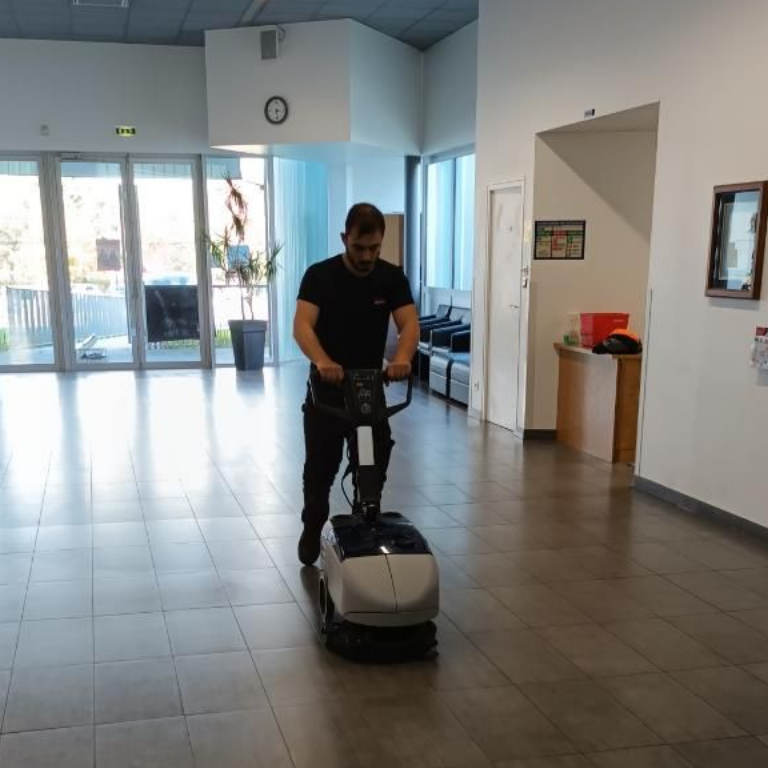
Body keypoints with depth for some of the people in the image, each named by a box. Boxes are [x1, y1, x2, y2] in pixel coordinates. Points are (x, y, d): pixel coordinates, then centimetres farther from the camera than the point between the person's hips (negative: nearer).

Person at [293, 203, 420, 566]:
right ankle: (312, 531, 25)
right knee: (320, 468, 5)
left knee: (374, 466, 6)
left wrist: (402, 358, -40)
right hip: (326, 388, -2)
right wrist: (322, 361, -46)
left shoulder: (392, 278, -5)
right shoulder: (320, 276, -13)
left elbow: (409, 324, -17)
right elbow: (302, 326, -25)